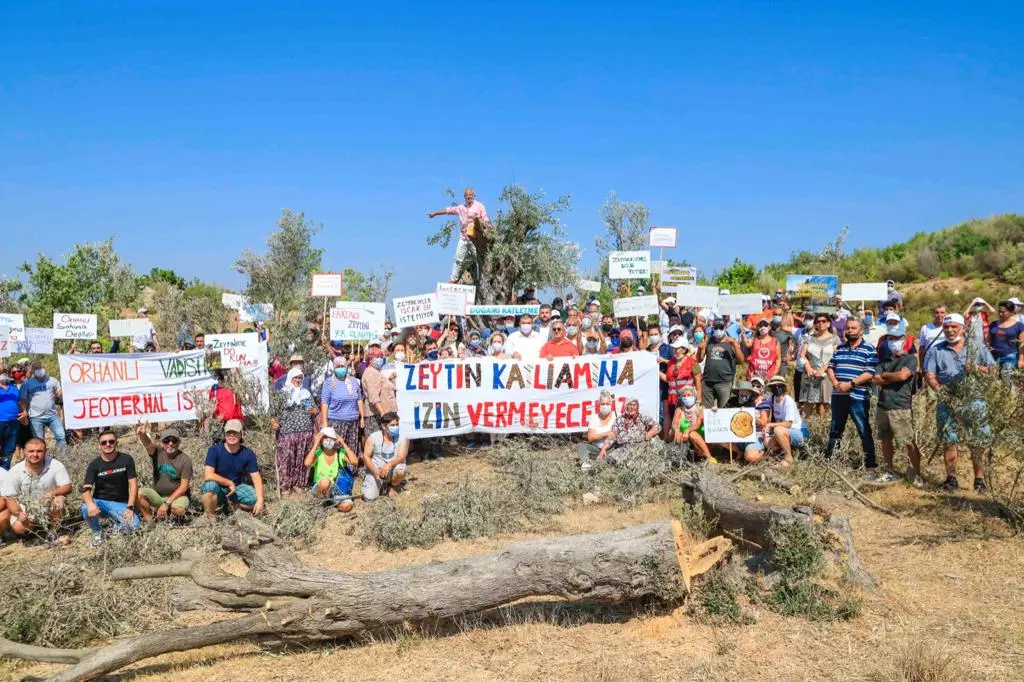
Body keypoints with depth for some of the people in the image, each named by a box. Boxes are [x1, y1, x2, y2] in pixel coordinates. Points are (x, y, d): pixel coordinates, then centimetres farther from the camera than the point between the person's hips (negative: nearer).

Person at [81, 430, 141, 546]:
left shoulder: (126, 459, -4)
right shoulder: (94, 465, -4)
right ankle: (97, 532, -2)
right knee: (86, 510, -34)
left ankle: (117, 523, 10)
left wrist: (130, 508, -18)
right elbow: (86, 489, -14)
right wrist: (90, 504, -37)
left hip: (120, 503, -1)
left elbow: (133, 484, -7)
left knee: (133, 526, -27)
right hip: (100, 502, 1)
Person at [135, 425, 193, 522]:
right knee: (139, 493, -23)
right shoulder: (157, 453, -4)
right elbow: (148, 444, -29)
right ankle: (149, 520, -3)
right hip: (157, 495, 3)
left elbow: (184, 486, -12)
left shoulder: (185, 459, -11)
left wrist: (167, 503, -19)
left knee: (178, 509, -33)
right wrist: (142, 434, -54)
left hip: (177, 496, -3)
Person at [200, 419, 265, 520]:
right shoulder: (214, 450, -16)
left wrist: (260, 500, -25)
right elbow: (208, 475, -25)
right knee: (210, 485, -36)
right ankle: (211, 517, -12)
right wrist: (229, 483, -19)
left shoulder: (248, 454, -8)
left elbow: (256, 478, -11)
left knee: (256, 498, -21)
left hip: (236, 488, 3)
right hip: (217, 490, -3)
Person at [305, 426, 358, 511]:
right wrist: (315, 444, -24)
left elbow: (355, 461, -26)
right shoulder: (317, 453, -9)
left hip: (337, 489, 2)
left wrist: (343, 443, -19)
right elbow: (307, 463, -31)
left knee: (346, 506, -27)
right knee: (325, 481, -37)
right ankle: (325, 500, -6)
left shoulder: (341, 452, -6)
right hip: (319, 489, -1)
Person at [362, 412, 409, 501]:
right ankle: (381, 485, 19)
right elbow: (366, 456, -8)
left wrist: (389, 464, -38)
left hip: (393, 469, 0)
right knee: (369, 497, -17)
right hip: (375, 469, 0)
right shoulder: (373, 437, -9)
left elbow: (401, 457, -18)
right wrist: (375, 471, -23)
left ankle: (393, 486, 1)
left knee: (400, 471, -36)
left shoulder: (403, 437, -10)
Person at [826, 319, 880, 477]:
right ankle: (828, 460, 27)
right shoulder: (840, 348, 14)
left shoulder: (869, 349, -3)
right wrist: (835, 382, -6)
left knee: (864, 433, -2)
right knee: (835, 431, 16)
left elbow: (870, 374, -11)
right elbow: (830, 367, 13)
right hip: (838, 396, 6)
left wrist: (850, 384, -17)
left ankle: (871, 467, 3)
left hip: (857, 397, -5)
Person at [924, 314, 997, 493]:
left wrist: (977, 368, -13)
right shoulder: (936, 350, 10)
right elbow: (929, 375, 2)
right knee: (949, 442, 1)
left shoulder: (977, 348, 9)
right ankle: (951, 480, 8)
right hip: (948, 402, 1)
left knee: (977, 444, 1)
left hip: (974, 401, -1)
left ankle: (979, 480, 9)